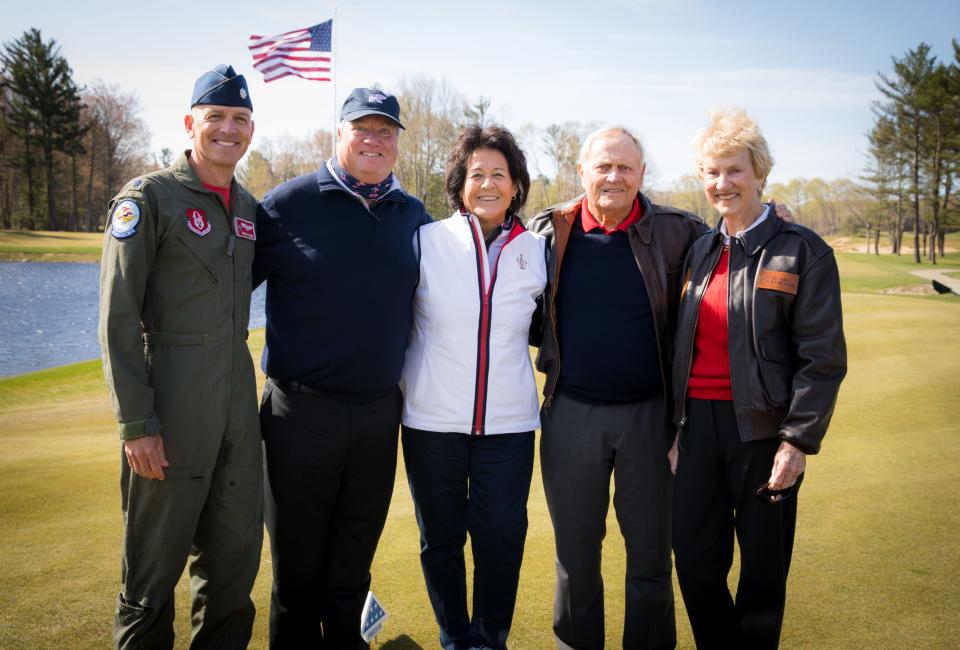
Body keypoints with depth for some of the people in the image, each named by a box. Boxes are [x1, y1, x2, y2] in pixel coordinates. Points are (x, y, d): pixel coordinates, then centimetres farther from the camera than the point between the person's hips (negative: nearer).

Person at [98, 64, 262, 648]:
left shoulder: (248, 206, 12)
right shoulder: (148, 197, -6)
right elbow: (118, 318, -11)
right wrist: (136, 423, -15)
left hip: (238, 402, 6)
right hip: (171, 403, -6)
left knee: (237, 549, 13)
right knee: (156, 560, 5)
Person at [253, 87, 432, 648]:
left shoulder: (413, 214, 6)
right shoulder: (289, 203, -5)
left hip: (380, 411, 4)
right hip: (303, 410, -3)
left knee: (354, 562, 18)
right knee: (299, 565, 10)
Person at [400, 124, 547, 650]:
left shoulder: (536, 251, 4)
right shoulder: (425, 241, -3)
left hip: (509, 424, 1)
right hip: (432, 421, -1)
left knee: (501, 541, 3)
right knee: (440, 541, 11)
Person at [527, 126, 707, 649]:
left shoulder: (676, 232, -4)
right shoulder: (549, 231, 0)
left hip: (649, 412, -1)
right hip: (571, 413, 1)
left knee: (650, 547, 12)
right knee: (575, 548, 15)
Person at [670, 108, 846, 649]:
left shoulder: (802, 251, -5)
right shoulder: (700, 251, 11)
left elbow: (824, 357, -9)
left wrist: (799, 441, -14)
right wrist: (675, 429, 11)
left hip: (762, 427, -4)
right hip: (699, 424, 5)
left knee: (762, 570, 9)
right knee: (696, 563, 8)